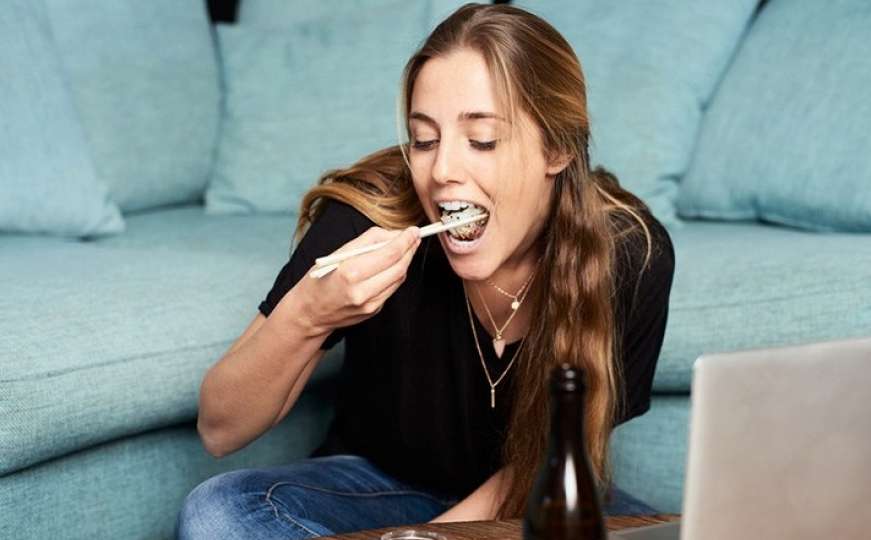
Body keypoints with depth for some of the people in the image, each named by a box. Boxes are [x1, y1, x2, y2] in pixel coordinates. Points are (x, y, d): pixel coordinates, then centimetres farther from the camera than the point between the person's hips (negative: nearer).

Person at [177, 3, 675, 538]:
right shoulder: (368, 215, -24)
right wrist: (303, 316, -37)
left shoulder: (630, 254, -21)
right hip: (384, 485, 1)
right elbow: (220, 430, -19)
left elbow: (554, 454, -8)